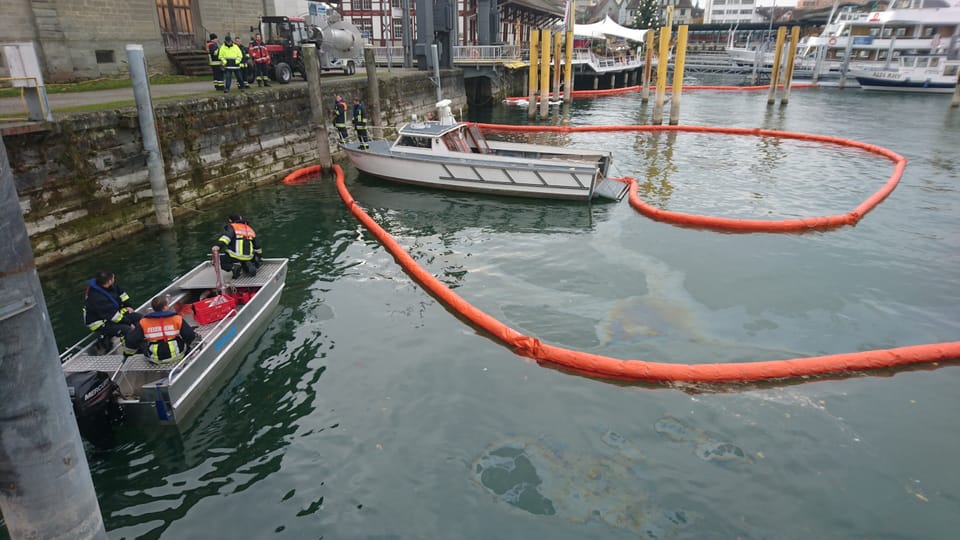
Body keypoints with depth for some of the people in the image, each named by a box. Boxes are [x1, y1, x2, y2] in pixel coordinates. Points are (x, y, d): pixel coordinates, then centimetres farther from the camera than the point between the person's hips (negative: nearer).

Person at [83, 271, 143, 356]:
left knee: (139, 317, -1)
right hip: (100, 323, -9)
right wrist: (129, 323, -20)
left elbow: (121, 292, 11)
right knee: (128, 330, -27)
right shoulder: (96, 298, -33)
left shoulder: (110, 284, -10)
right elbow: (113, 316, -27)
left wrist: (128, 306, 4)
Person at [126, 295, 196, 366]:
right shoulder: (177, 319, -14)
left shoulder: (143, 323, -11)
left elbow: (131, 342, -8)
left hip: (154, 360, 1)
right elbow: (190, 336, -10)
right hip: (176, 357, -1)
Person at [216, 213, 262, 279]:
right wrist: (260, 257, 45)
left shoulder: (232, 227, 5)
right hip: (248, 258, 5)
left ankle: (234, 266, -11)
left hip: (234, 257, -5)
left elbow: (226, 236, -18)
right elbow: (257, 246, 30)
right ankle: (248, 265, -2)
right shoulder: (250, 229, 22)